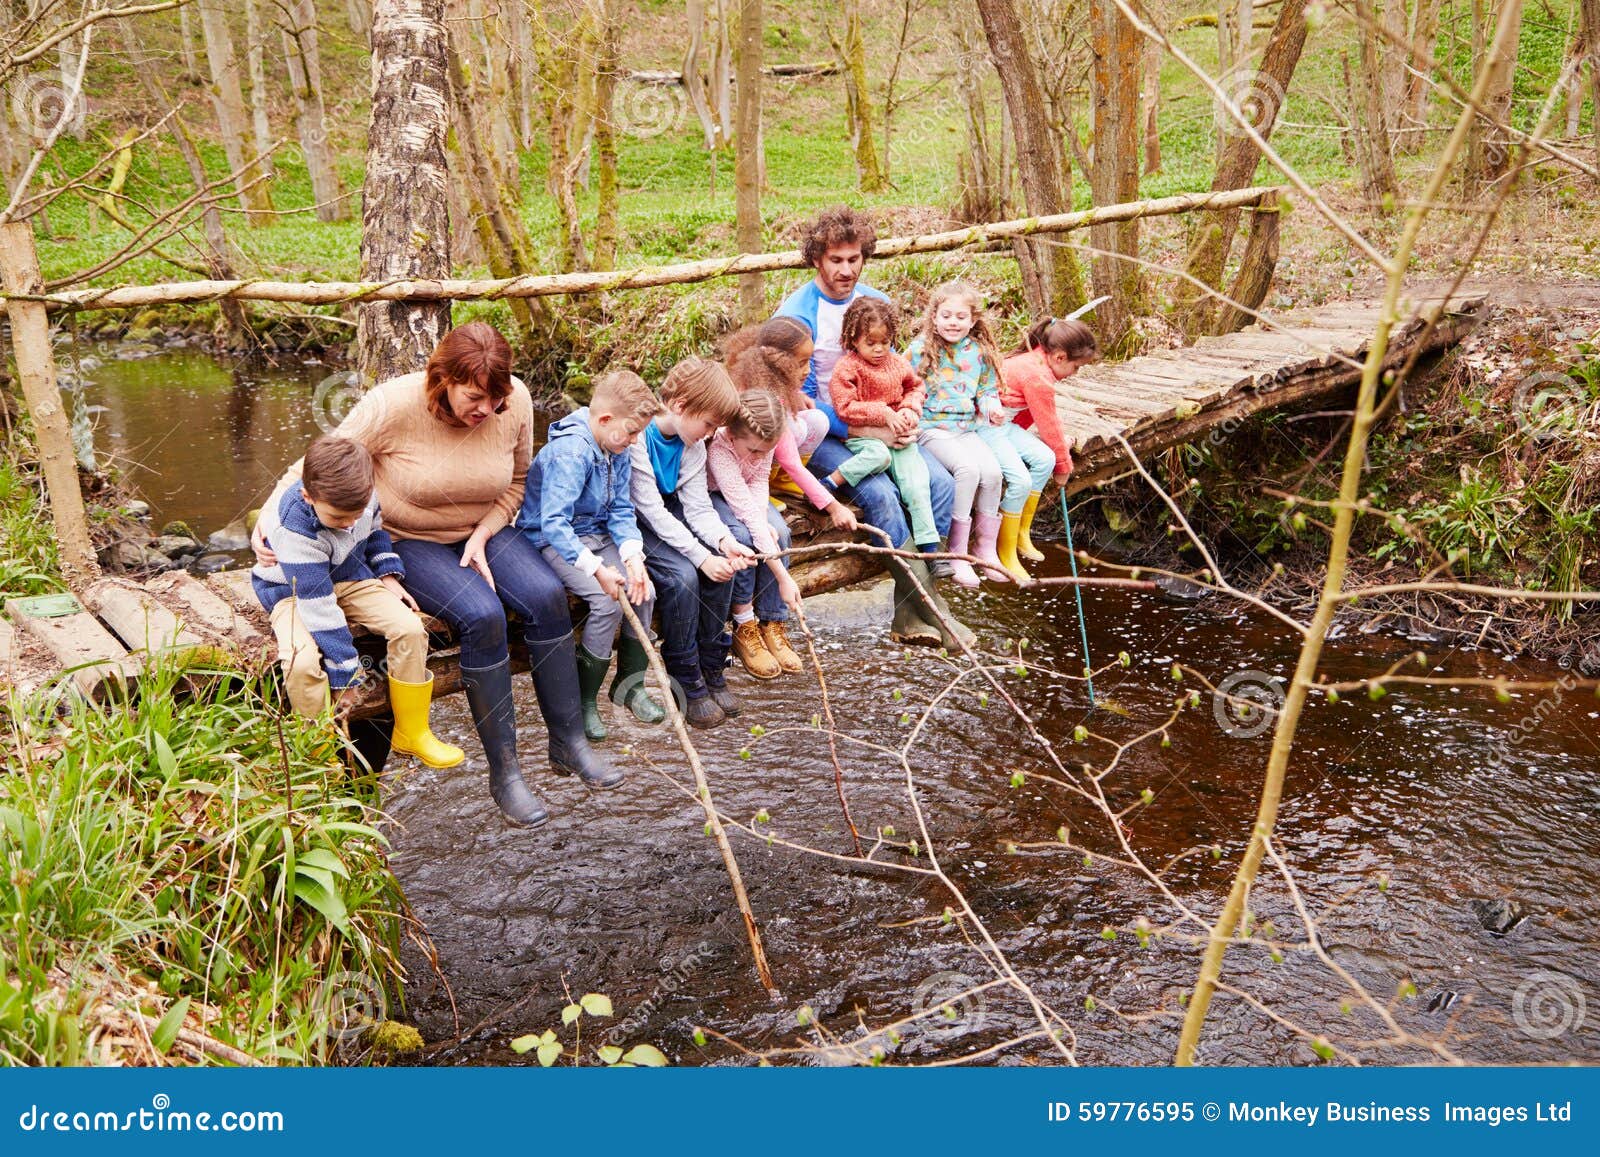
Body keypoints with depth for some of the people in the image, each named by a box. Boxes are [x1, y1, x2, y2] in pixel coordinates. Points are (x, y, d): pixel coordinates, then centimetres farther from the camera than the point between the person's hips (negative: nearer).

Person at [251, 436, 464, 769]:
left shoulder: (362, 494, -16)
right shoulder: (295, 529, -33)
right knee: (301, 662, -35)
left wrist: (388, 575, 1)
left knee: (410, 627, -19)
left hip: (350, 578, 5)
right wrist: (343, 674, -28)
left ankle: (412, 732, -3)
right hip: (294, 590, -5)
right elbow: (318, 607, -31)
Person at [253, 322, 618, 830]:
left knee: (547, 596, -23)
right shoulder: (394, 404, -23)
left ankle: (569, 742, -9)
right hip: (408, 541, -4)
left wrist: (481, 537, -11)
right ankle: (503, 770, -17)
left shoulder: (515, 401, -12)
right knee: (482, 615, -30)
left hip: (483, 530, 4)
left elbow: (515, 482, 4)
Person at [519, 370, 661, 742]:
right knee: (608, 600, -25)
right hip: (553, 541, -8)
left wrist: (632, 557, -16)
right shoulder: (570, 452, -26)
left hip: (596, 535, 8)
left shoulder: (617, 450, 1)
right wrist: (597, 569, -35)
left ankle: (630, 684, 10)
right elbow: (553, 523, -32)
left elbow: (621, 512, 1)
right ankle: (583, 700, -9)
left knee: (644, 591, -10)